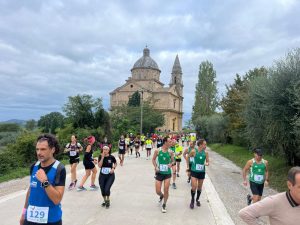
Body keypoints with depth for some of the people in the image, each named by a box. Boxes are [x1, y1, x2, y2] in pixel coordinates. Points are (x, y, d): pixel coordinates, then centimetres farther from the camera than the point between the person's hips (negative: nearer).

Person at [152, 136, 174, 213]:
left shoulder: (170, 152, -4)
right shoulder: (157, 151, -8)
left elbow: (173, 161, 9)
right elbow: (153, 159, 4)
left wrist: (171, 164, -13)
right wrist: (155, 167, -10)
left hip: (167, 173, 1)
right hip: (159, 173, 0)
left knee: (166, 190, -1)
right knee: (158, 191, 3)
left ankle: (164, 205, 23)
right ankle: (161, 196, 40)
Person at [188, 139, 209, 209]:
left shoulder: (206, 153, -5)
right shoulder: (194, 151, -14)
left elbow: (208, 162, 2)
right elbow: (188, 157, 3)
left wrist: (206, 164, -20)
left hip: (202, 172, 3)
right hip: (194, 171, -3)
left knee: (199, 187, 14)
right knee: (194, 187, -11)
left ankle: (197, 199, 38)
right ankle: (192, 200, 13)